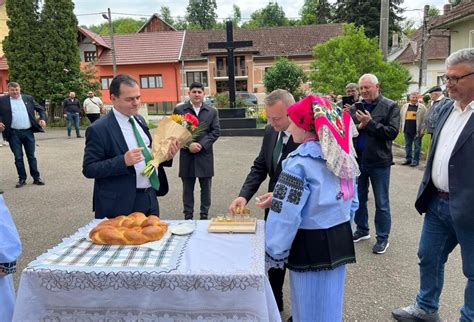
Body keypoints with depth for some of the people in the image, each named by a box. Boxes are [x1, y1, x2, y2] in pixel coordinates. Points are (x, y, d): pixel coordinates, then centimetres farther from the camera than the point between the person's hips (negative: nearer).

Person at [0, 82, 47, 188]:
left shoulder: (28, 98, 8)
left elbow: (40, 109, 12)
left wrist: (43, 118, -4)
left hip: (28, 132, 1)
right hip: (14, 134, -1)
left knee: (31, 156, 8)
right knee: (18, 157, 6)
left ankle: (36, 178, 15)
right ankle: (22, 179, 16)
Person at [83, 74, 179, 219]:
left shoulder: (139, 119, 7)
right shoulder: (98, 129, -13)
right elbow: (88, 169, -14)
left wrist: (165, 156, -3)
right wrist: (123, 161, -27)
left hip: (150, 199, 7)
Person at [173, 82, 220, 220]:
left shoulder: (212, 111, 6)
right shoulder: (179, 110, 2)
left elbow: (216, 131, 1)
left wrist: (201, 144, -12)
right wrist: (188, 145, -14)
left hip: (205, 155, 1)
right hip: (187, 155, -1)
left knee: (206, 188, 9)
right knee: (187, 188, 8)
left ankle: (204, 215, 22)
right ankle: (188, 216, 19)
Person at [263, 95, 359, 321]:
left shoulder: (300, 161, -20)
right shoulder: (342, 155, 3)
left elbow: (286, 215, -21)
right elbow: (352, 202, 12)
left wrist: (274, 254, -12)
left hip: (311, 245, -7)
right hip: (339, 241, 7)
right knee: (330, 302, 23)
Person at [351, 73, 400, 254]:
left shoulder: (390, 107, -4)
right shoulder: (355, 107, 6)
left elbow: (392, 132, -15)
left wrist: (370, 123, -19)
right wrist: (359, 126, -17)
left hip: (379, 161, -4)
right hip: (357, 160, 4)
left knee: (381, 203, 6)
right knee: (359, 198, 16)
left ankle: (383, 238, 21)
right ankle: (362, 230, 34)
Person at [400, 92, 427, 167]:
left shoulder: (422, 107, 1)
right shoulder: (405, 106, 12)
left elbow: (424, 120, -2)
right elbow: (401, 117, 15)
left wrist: (422, 130, -8)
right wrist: (401, 127, 9)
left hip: (417, 131, -4)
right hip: (407, 130, 4)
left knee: (417, 146, 1)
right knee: (407, 145, 10)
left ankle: (415, 160, 8)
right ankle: (408, 159, 20)